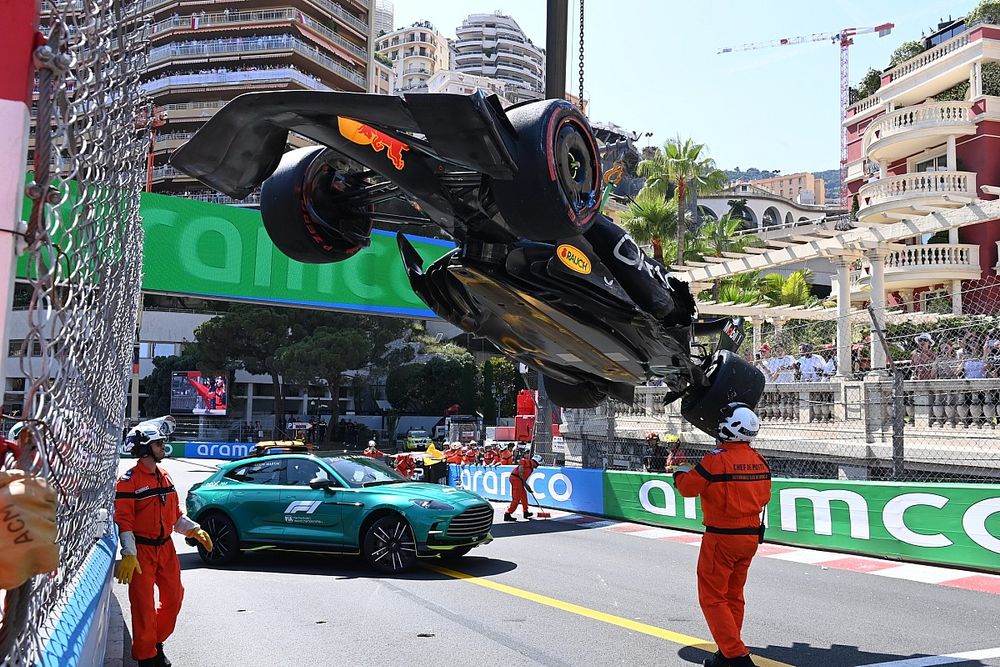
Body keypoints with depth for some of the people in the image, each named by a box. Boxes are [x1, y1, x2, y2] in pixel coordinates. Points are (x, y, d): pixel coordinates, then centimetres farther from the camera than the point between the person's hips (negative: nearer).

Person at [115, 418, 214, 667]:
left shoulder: (165, 477, 11)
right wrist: (128, 555, -23)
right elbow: (123, 520, -17)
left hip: (165, 548, 7)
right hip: (141, 551, -7)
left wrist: (194, 530, 4)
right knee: (144, 604, -1)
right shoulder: (129, 481, -12)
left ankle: (156, 642, 31)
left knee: (174, 596, 12)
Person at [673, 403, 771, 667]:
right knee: (734, 595, 18)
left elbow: (687, 487, -14)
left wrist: (679, 472, 6)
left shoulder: (717, 458, -19)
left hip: (721, 538, -7)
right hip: (751, 536, 7)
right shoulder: (760, 461, 3)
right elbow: (764, 497, 13)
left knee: (712, 597, 2)